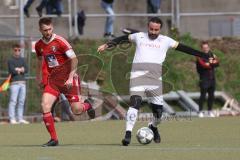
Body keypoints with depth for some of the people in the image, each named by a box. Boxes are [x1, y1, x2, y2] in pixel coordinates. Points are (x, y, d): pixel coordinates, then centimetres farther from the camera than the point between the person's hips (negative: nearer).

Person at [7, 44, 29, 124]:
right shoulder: (10, 60, 0)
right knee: (13, 101, -10)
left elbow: (26, 70, 5)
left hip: (23, 82, 6)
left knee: (21, 102, 6)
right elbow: (12, 71, -13)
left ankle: (20, 118, 11)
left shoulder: (22, 60, 17)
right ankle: (12, 119, -12)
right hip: (14, 82, -6)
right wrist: (21, 70, -2)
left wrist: (18, 70, -8)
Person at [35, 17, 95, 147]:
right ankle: (53, 139, -7)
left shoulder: (59, 41, -14)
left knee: (76, 110, -6)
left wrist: (70, 77, -20)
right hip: (52, 79, 5)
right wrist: (39, 78, 29)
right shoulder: (39, 45, 4)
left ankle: (86, 105, 33)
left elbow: (74, 59, -13)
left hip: (67, 78, -4)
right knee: (45, 105, -16)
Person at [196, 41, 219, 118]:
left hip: (212, 79, 6)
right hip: (204, 79, -6)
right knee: (203, 95, -6)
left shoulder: (212, 55, 12)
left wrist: (210, 63, -19)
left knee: (211, 95, 9)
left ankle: (210, 111, 19)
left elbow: (217, 63, -4)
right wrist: (212, 64, -11)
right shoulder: (200, 57, -7)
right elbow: (203, 65, -23)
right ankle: (200, 111, 0)